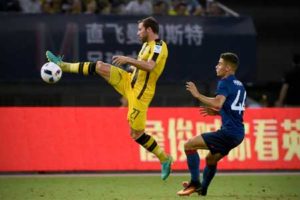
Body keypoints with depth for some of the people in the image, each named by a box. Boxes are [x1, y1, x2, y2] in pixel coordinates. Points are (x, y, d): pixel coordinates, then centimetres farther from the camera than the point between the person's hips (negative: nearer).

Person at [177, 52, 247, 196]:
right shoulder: (239, 85, 20)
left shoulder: (225, 82, -9)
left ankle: (195, 183, -9)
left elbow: (218, 103, -27)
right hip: (238, 134, 10)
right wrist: (216, 112, 19)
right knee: (211, 159, 28)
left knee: (189, 145, -8)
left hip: (228, 132, -10)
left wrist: (198, 95, -18)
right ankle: (202, 189, 38)